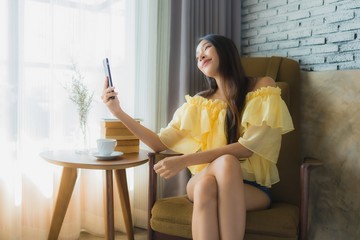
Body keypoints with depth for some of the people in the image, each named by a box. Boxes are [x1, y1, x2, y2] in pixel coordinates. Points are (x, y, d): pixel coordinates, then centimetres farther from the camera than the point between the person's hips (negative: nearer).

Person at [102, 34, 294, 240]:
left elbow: (247, 147, -14)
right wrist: (119, 112, -1)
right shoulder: (199, 103, 8)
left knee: (225, 163, -35)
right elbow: (160, 143, 8)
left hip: (253, 187, -2)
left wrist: (185, 160, -22)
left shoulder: (262, 87, -2)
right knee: (205, 186, -34)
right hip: (204, 182, 2)